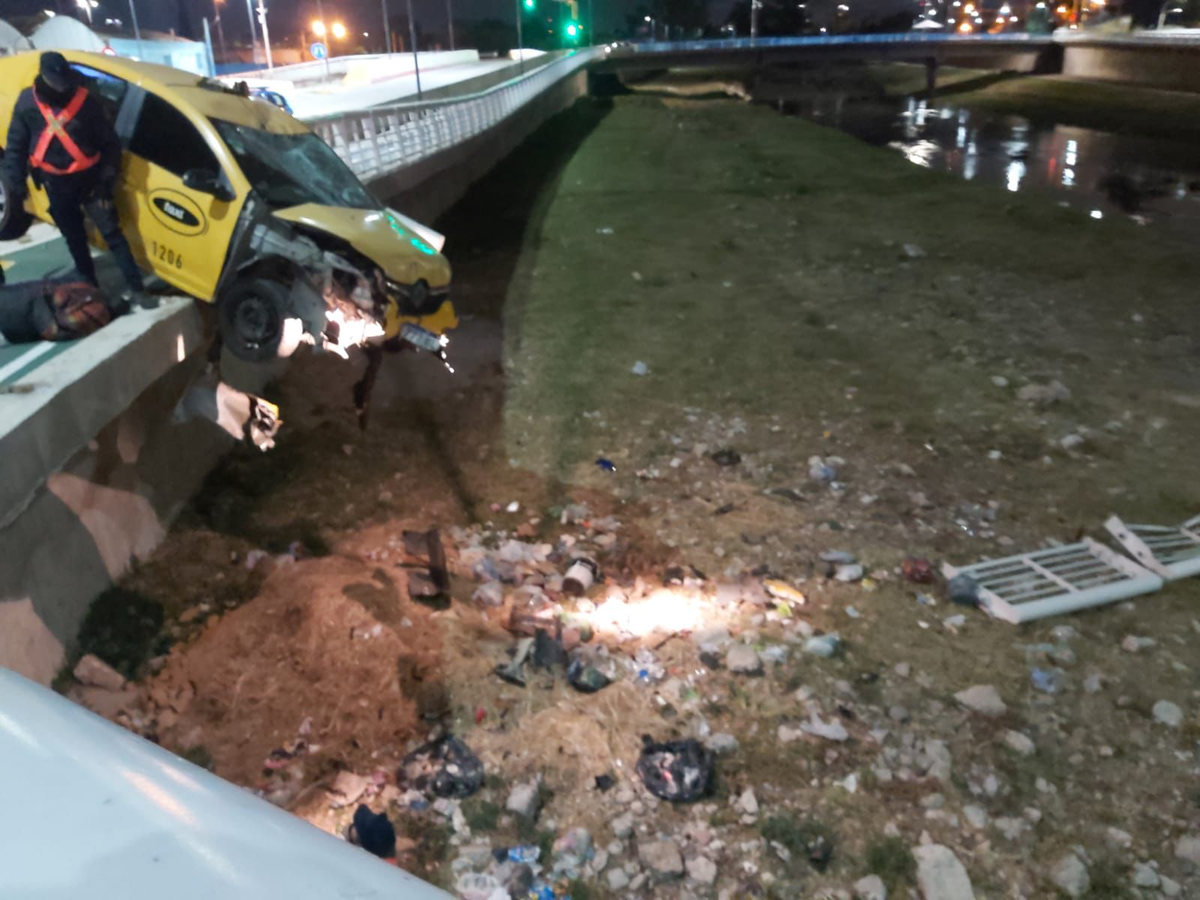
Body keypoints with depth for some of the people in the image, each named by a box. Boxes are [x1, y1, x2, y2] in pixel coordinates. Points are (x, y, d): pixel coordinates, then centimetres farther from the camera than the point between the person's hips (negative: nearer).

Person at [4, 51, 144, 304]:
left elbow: (110, 142, -4)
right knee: (74, 238, 14)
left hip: (89, 179, -3)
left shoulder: (85, 100, -10)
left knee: (111, 233, -5)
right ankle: (90, 284, 29)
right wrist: (17, 182, 1)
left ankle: (137, 288, -3)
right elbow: (15, 145, 4)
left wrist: (107, 176, -11)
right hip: (55, 184, 3)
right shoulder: (27, 102, -4)